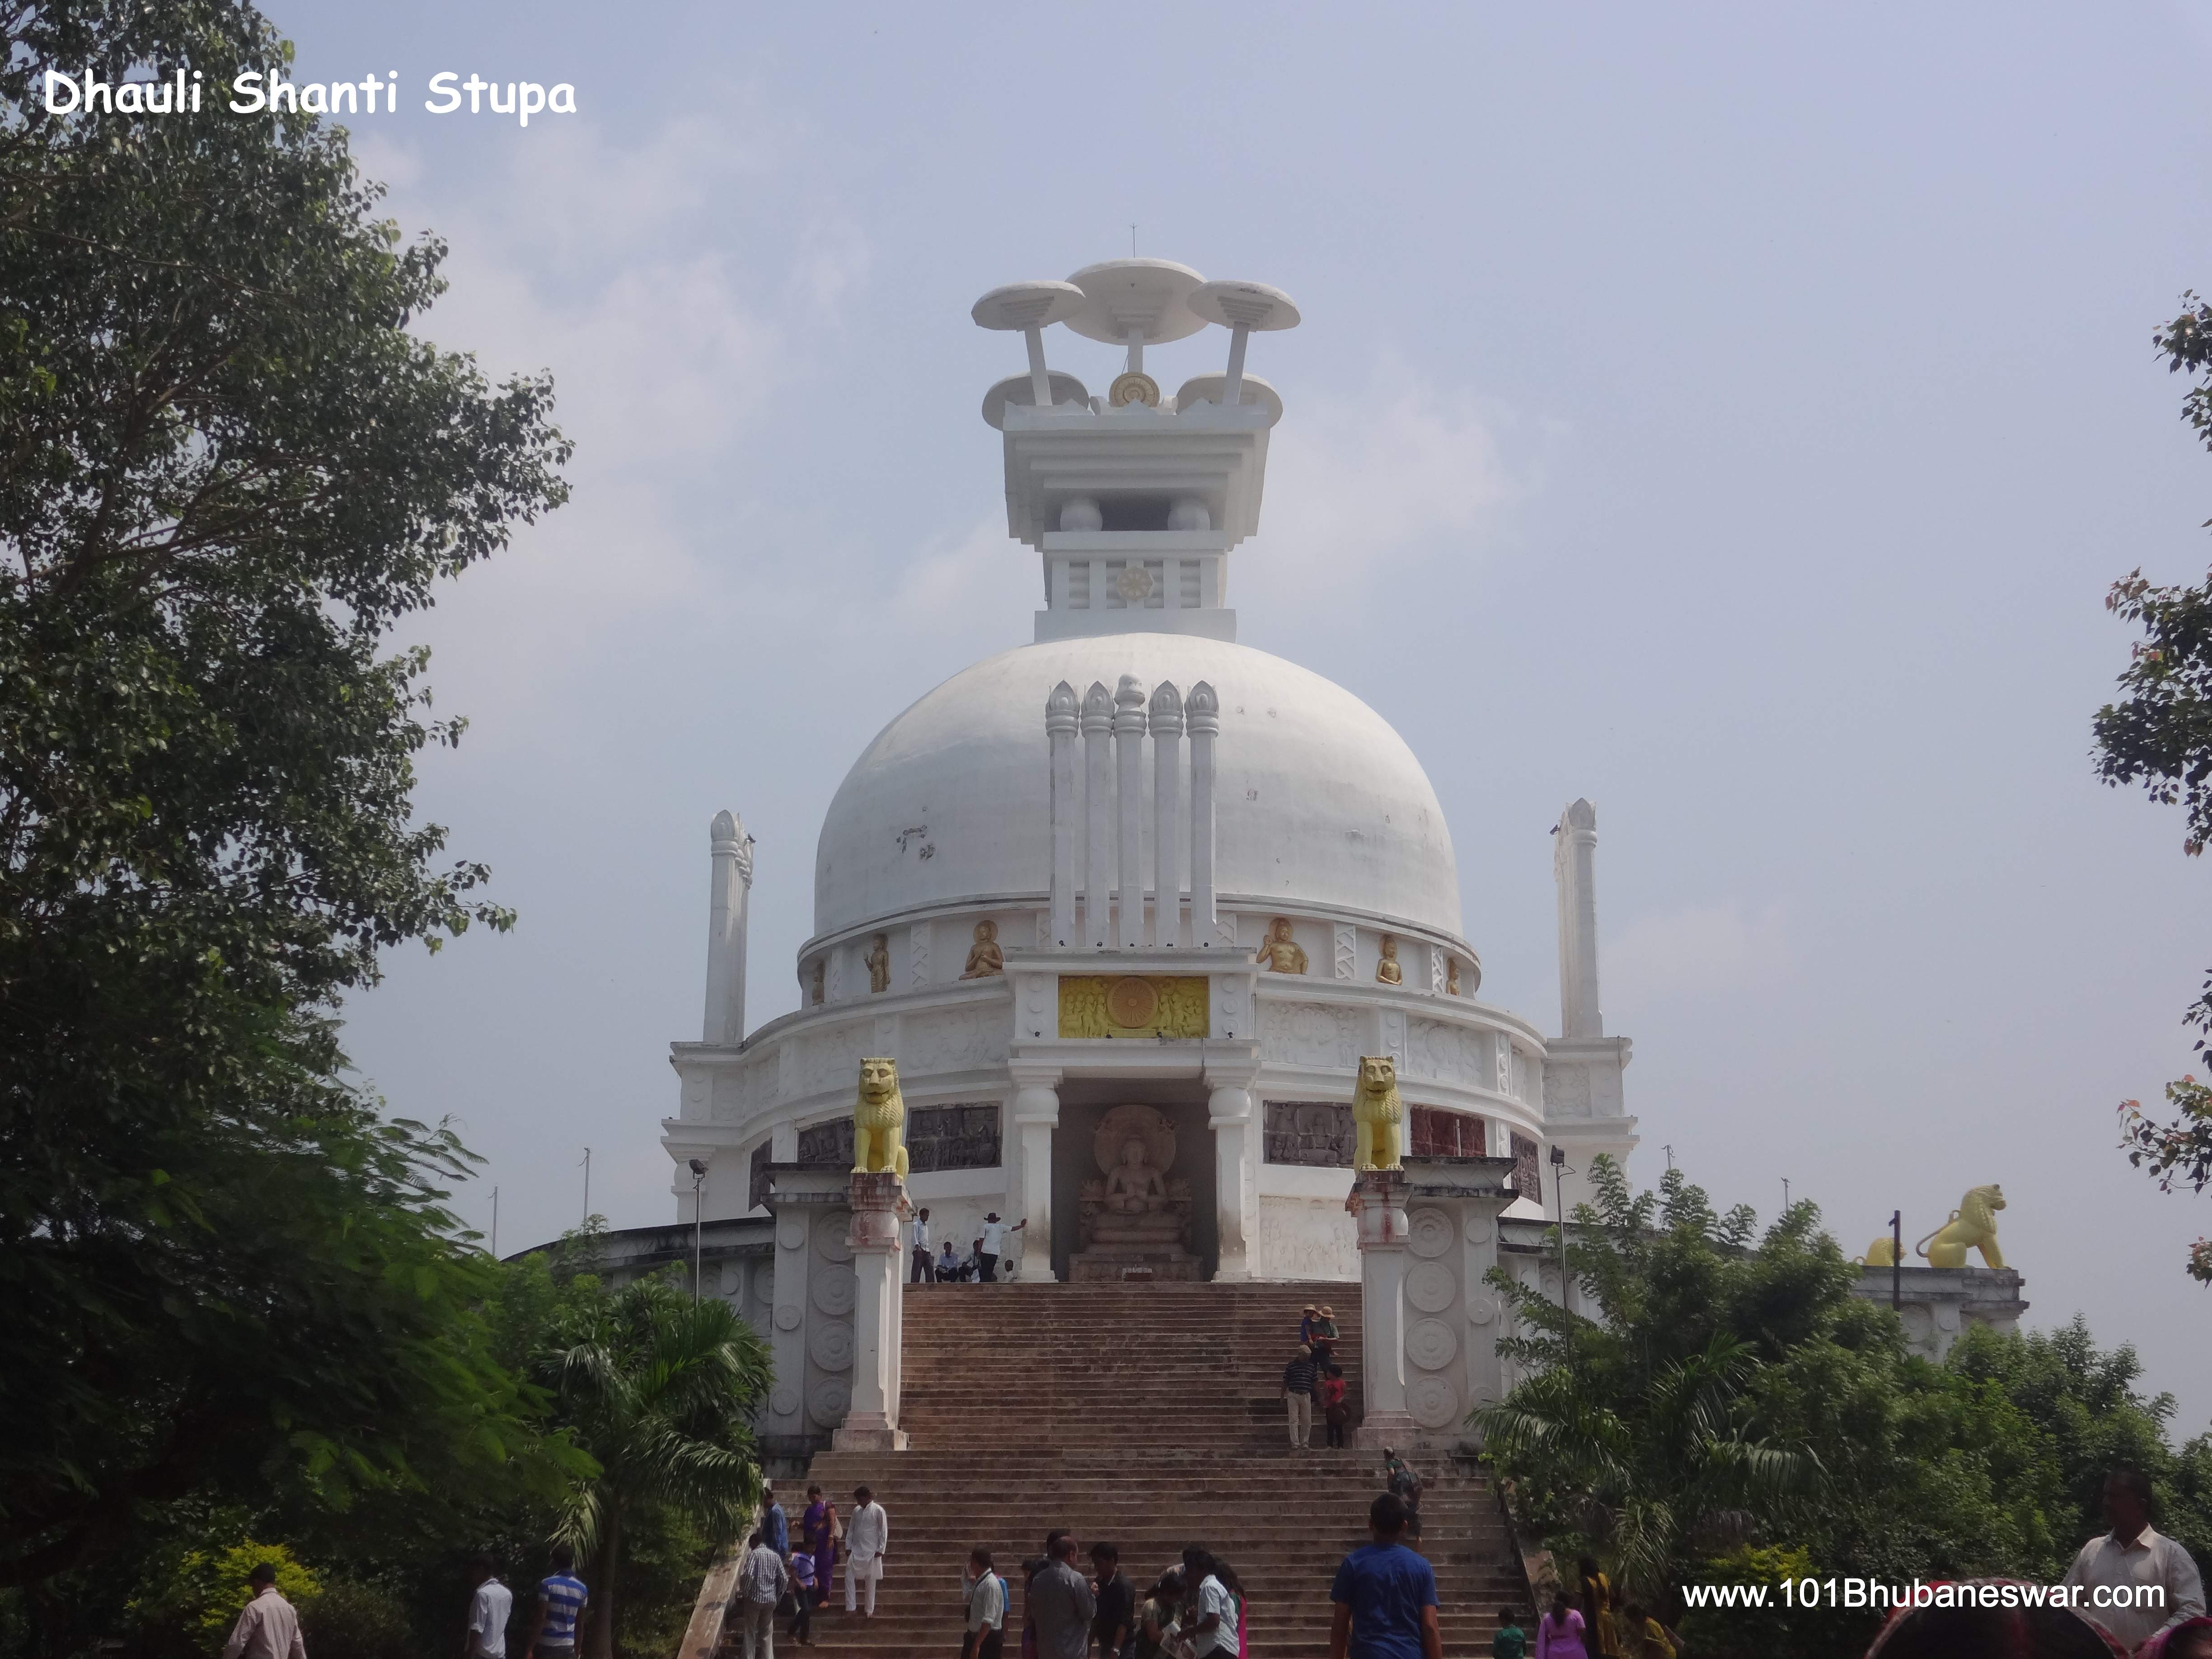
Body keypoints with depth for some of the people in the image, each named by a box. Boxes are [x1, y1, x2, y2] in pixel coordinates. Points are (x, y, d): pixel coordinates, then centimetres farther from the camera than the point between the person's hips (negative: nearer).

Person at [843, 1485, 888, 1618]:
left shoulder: (878, 1511, -7)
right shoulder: (856, 1511, 8)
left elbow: (884, 1531, -7)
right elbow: (851, 1529, 12)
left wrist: (881, 1549, -11)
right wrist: (848, 1547, 4)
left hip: (872, 1551, -4)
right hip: (856, 1550, 4)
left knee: (871, 1581, 3)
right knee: (849, 1577, -6)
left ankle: (870, 1611, 12)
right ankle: (850, 1608, -2)